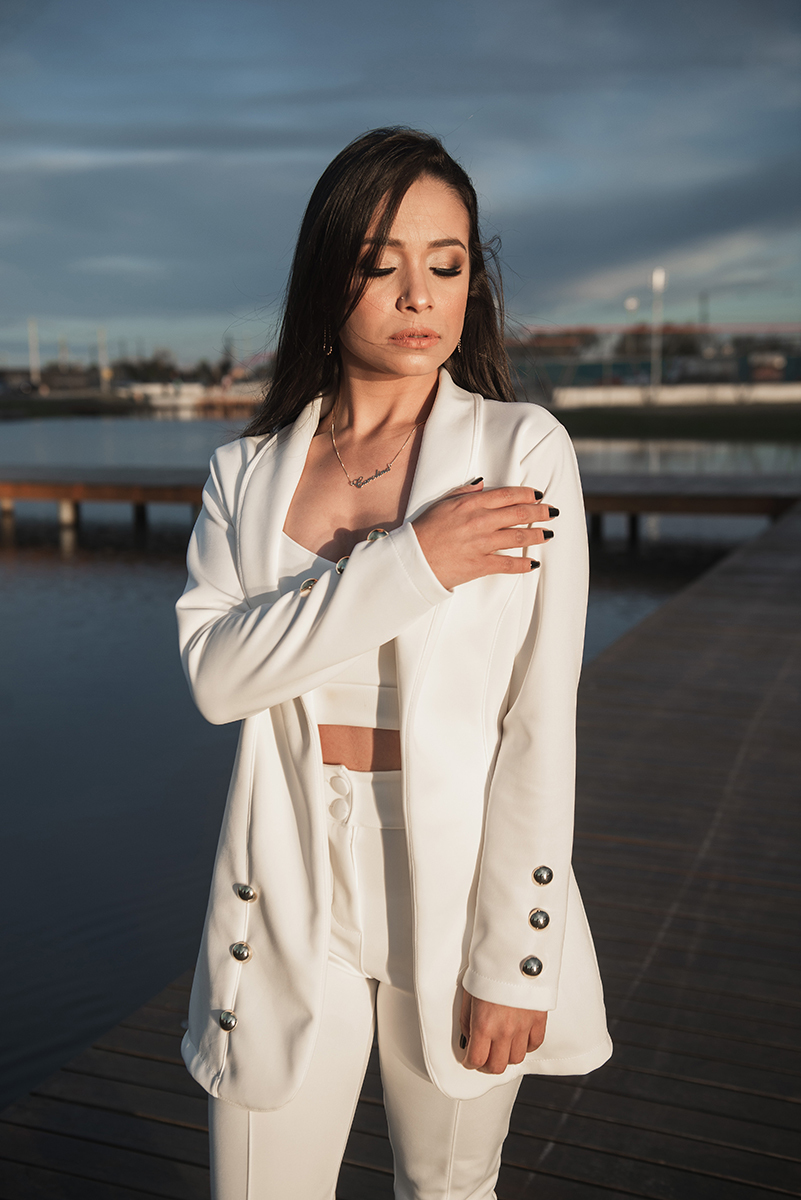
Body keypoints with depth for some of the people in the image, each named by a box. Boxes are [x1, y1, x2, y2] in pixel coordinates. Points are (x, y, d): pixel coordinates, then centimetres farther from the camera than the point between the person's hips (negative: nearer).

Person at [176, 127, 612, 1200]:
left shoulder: (523, 449, -6)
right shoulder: (247, 473, 4)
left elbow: (540, 722, -9)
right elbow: (216, 672, -10)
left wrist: (512, 960, -11)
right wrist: (411, 563, -20)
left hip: (459, 883, -2)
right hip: (288, 894, 2)